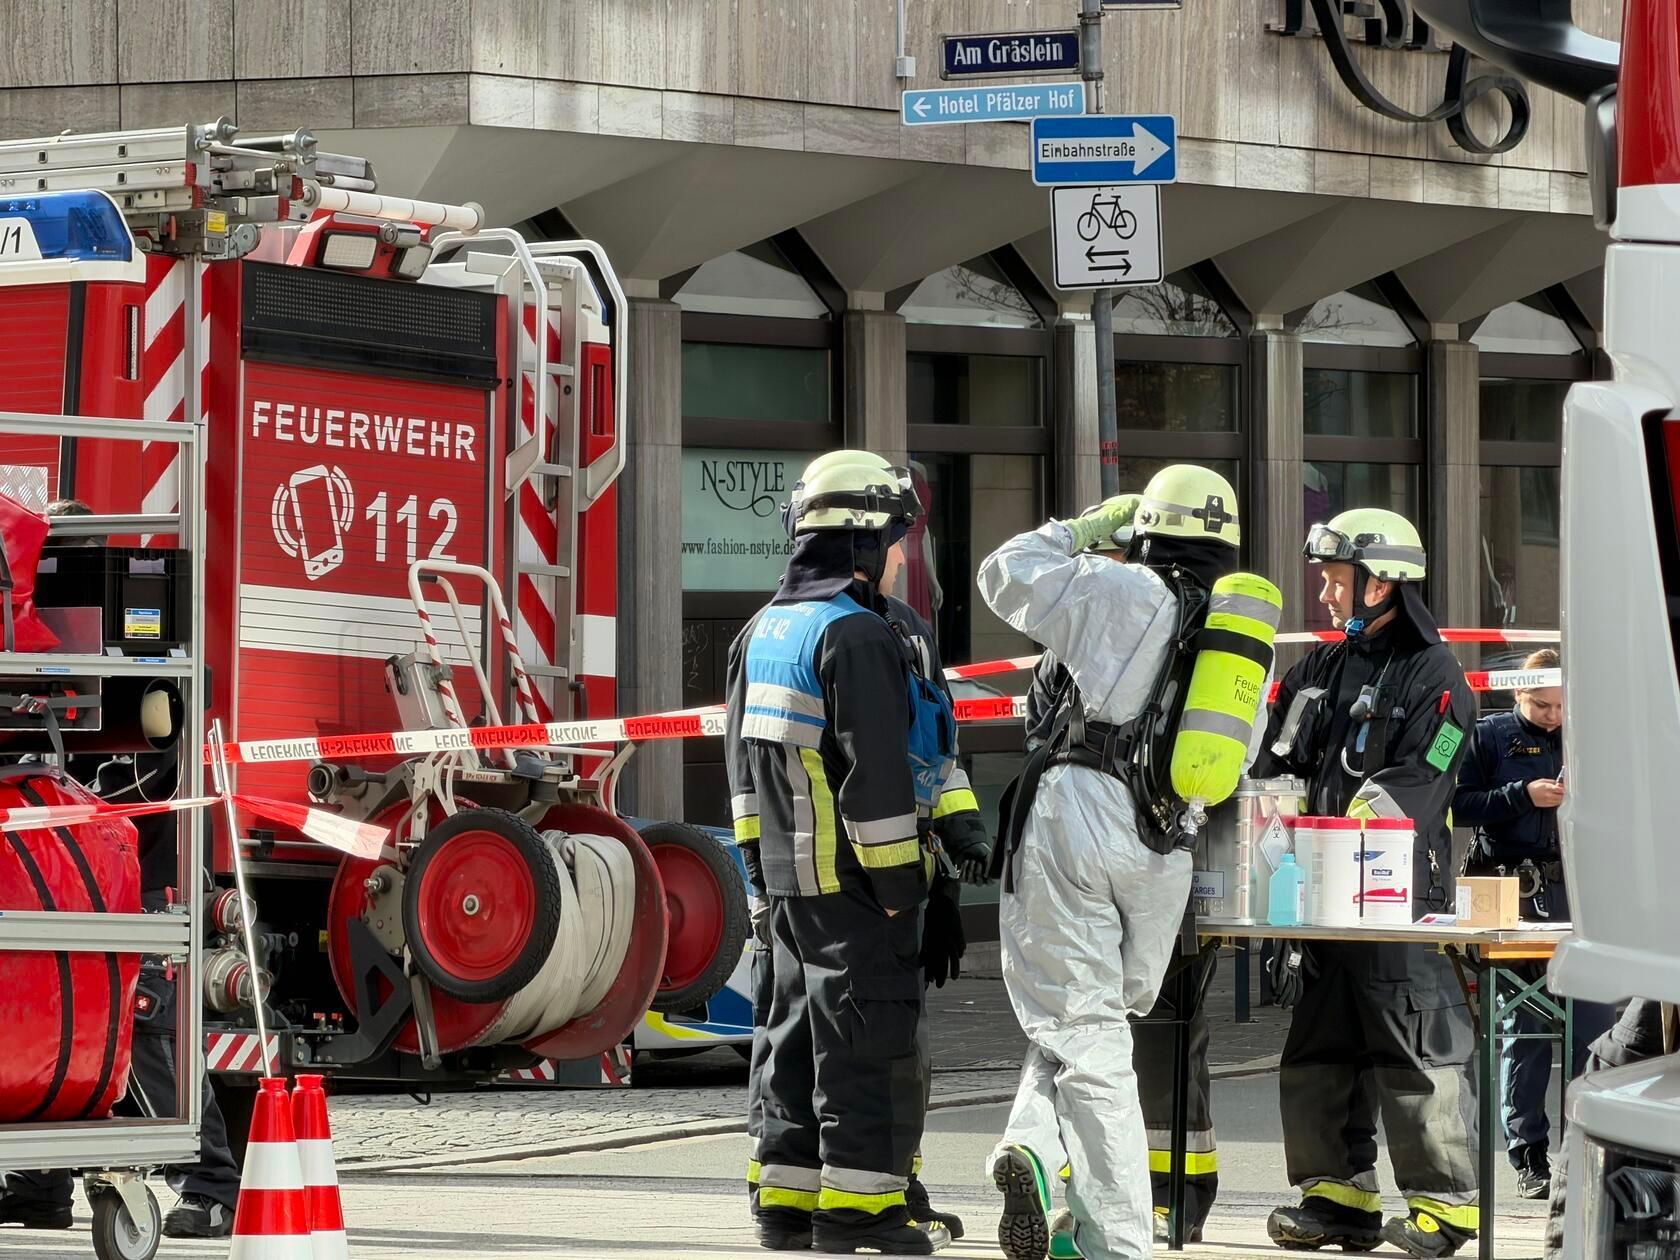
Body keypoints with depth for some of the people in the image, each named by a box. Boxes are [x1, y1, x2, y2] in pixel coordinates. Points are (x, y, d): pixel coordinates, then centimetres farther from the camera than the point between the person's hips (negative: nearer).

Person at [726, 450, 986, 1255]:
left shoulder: (763, 632, 12)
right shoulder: (857, 636, -18)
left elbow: (743, 760, 18)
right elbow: (875, 770, -22)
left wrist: (760, 857, 24)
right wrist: (899, 878, -17)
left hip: (787, 877, 9)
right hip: (853, 880, -9)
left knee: (799, 1037, 14)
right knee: (871, 1042, -5)